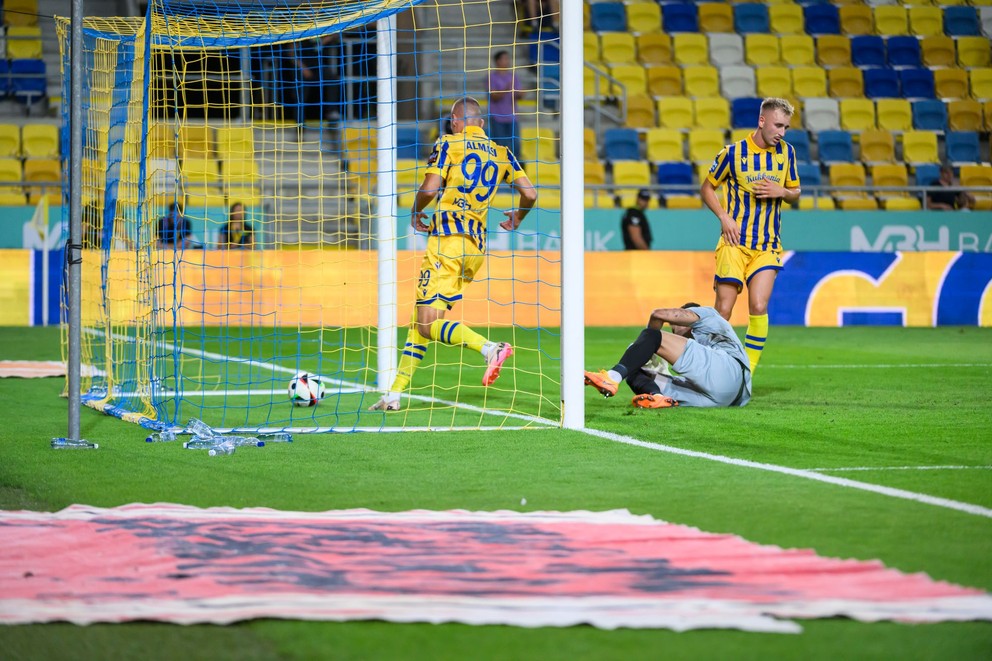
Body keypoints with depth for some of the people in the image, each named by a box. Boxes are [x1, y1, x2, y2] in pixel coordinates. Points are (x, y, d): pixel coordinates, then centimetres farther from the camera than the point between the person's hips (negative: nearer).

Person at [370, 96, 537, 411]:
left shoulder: (448, 144, 0)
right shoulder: (501, 153, 14)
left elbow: (430, 188, -10)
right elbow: (529, 194, 8)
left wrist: (415, 212, 10)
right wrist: (517, 219, 28)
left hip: (448, 235, -7)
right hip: (477, 244, 7)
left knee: (428, 324, -12)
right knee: (420, 321, 12)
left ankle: (490, 348, -32)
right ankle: (395, 393, 11)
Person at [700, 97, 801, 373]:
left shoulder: (786, 152, 6)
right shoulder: (733, 152, -3)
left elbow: (795, 193, 17)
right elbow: (707, 188, 7)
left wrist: (781, 192, -7)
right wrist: (724, 217, -9)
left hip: (768, 246, 2)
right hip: (735, 243, -2)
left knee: (758, 307, -12)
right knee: (723, 309, -8)